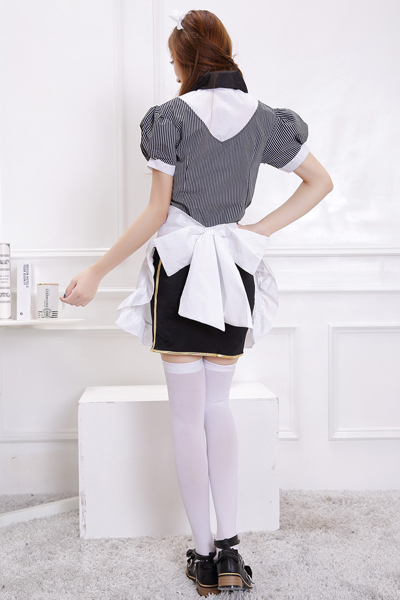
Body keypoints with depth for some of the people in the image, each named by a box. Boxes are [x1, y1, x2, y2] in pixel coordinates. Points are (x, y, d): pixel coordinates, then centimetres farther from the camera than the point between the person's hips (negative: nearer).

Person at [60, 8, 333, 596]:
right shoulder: (263, 117, 7)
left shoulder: (172, 116, -6)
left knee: (188, 413, 4)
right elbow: (321, 181, 10)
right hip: (237, 268, 4)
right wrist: (261, 230, 7)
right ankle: (229, 550, 9)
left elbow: (156, 213, -9)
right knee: (218, 406, 14)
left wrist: (95, 273, -3)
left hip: (180, 266, -4)